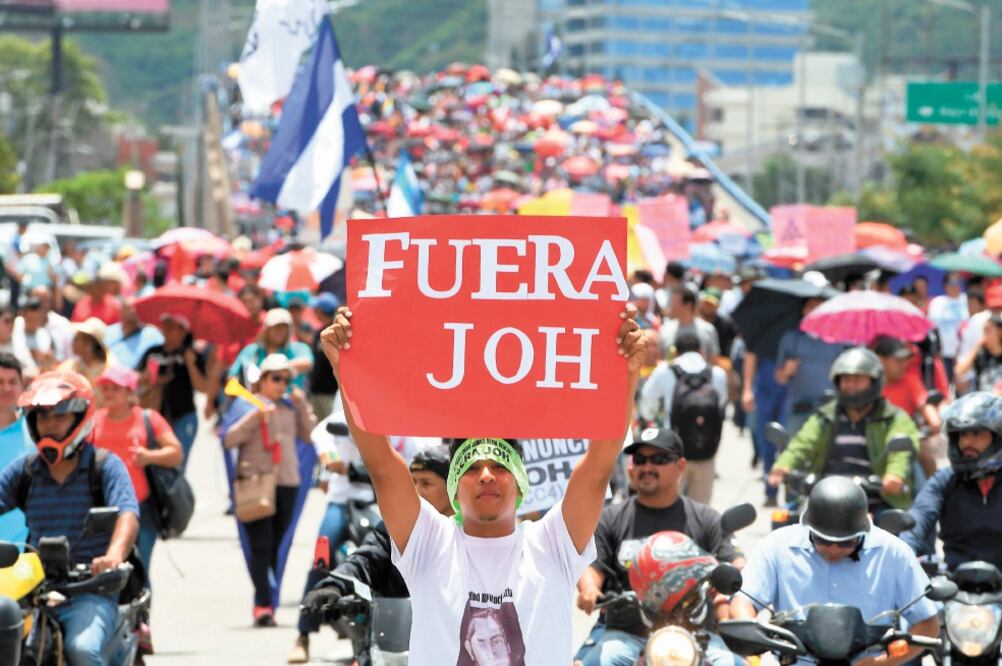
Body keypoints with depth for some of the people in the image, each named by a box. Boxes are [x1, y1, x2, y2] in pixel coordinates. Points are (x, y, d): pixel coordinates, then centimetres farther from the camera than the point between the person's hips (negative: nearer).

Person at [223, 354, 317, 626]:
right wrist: (255, 417, -17)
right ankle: (263, 605, -14)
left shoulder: (290, 407, 14)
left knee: (277, 546, 6)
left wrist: (303, 405, 3)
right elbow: (229, 439, -8)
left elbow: (310, 434, 11)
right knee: (261, 546, -10)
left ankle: (266, 604, 12)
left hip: (287, 483, 4)